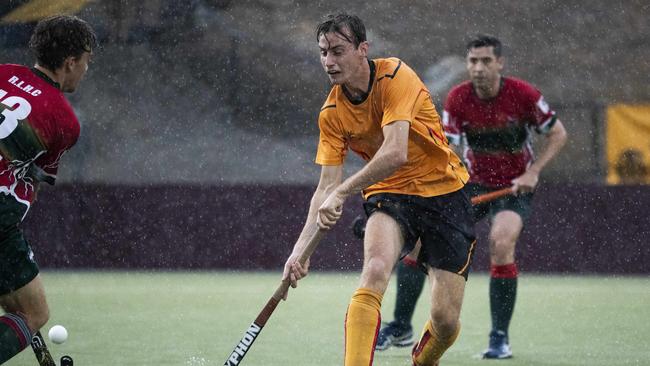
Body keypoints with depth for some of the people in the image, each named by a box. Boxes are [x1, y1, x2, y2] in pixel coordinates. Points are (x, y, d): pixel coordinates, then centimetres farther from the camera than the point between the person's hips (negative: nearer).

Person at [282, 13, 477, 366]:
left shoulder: (395, 76, -18)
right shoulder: (331, 113, -4)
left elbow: (395, 154, -30)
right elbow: (327, 186, -5)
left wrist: (342, 192, -32)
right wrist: (301, 248, -16)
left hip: (444, 191, -3)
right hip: (388, 193, 3)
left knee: (445, 320, -5)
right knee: (374, 270, -31)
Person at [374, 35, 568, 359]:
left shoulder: (523, 94, -17)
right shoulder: (457, 99, -11)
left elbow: (558, 134, -6)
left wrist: (533, 172, -17)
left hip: (514, 186, -3)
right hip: (472, 183, 3)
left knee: (501, 243, -30)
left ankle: (500, 338, -16)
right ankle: (400, 328, 7)